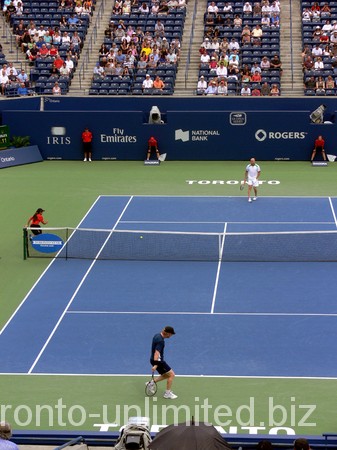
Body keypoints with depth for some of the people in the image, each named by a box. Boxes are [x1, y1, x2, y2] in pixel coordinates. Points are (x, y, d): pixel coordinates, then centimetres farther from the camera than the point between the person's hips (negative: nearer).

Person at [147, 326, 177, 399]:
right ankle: (167, 393, 7)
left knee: (166, 375, 20)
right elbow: (157, 353, -33)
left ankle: (151, 383, 20)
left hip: (155, 360, 10)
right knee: (171, 374, -2)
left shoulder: (157, 335, 6)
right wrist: (155, 365, -39)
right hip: (158, 361, -10)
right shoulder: (160, 341, -25)